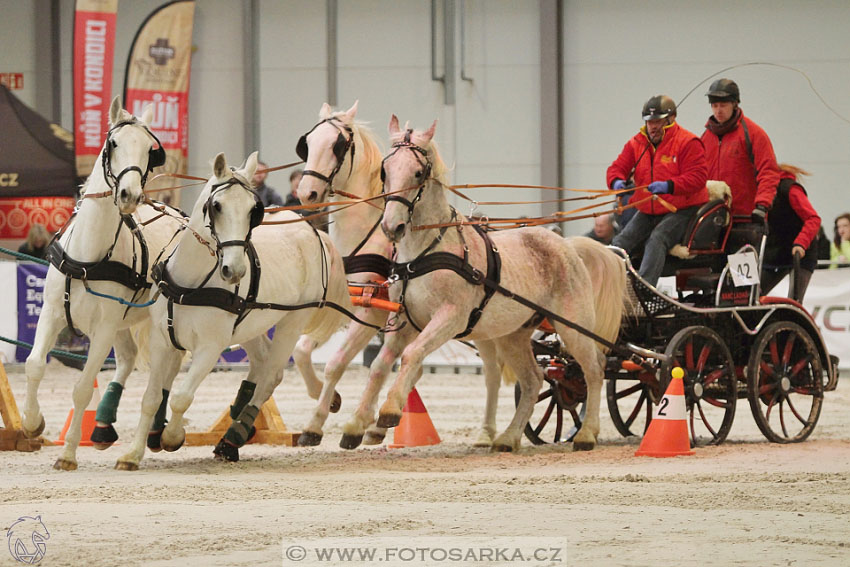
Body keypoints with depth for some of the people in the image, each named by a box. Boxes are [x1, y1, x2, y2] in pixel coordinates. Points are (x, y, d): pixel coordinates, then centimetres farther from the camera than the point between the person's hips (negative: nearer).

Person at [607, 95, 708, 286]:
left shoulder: (688, 143, -8)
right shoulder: (636, 143, 10)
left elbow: (697, 177, -17)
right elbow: (617, 167, 5)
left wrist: (668, 186, -34)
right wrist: (617, 181, -21)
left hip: (681, 211, -7)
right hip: (647, 212, 7)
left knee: (657, 240, -30)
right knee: (620, 243, -12)